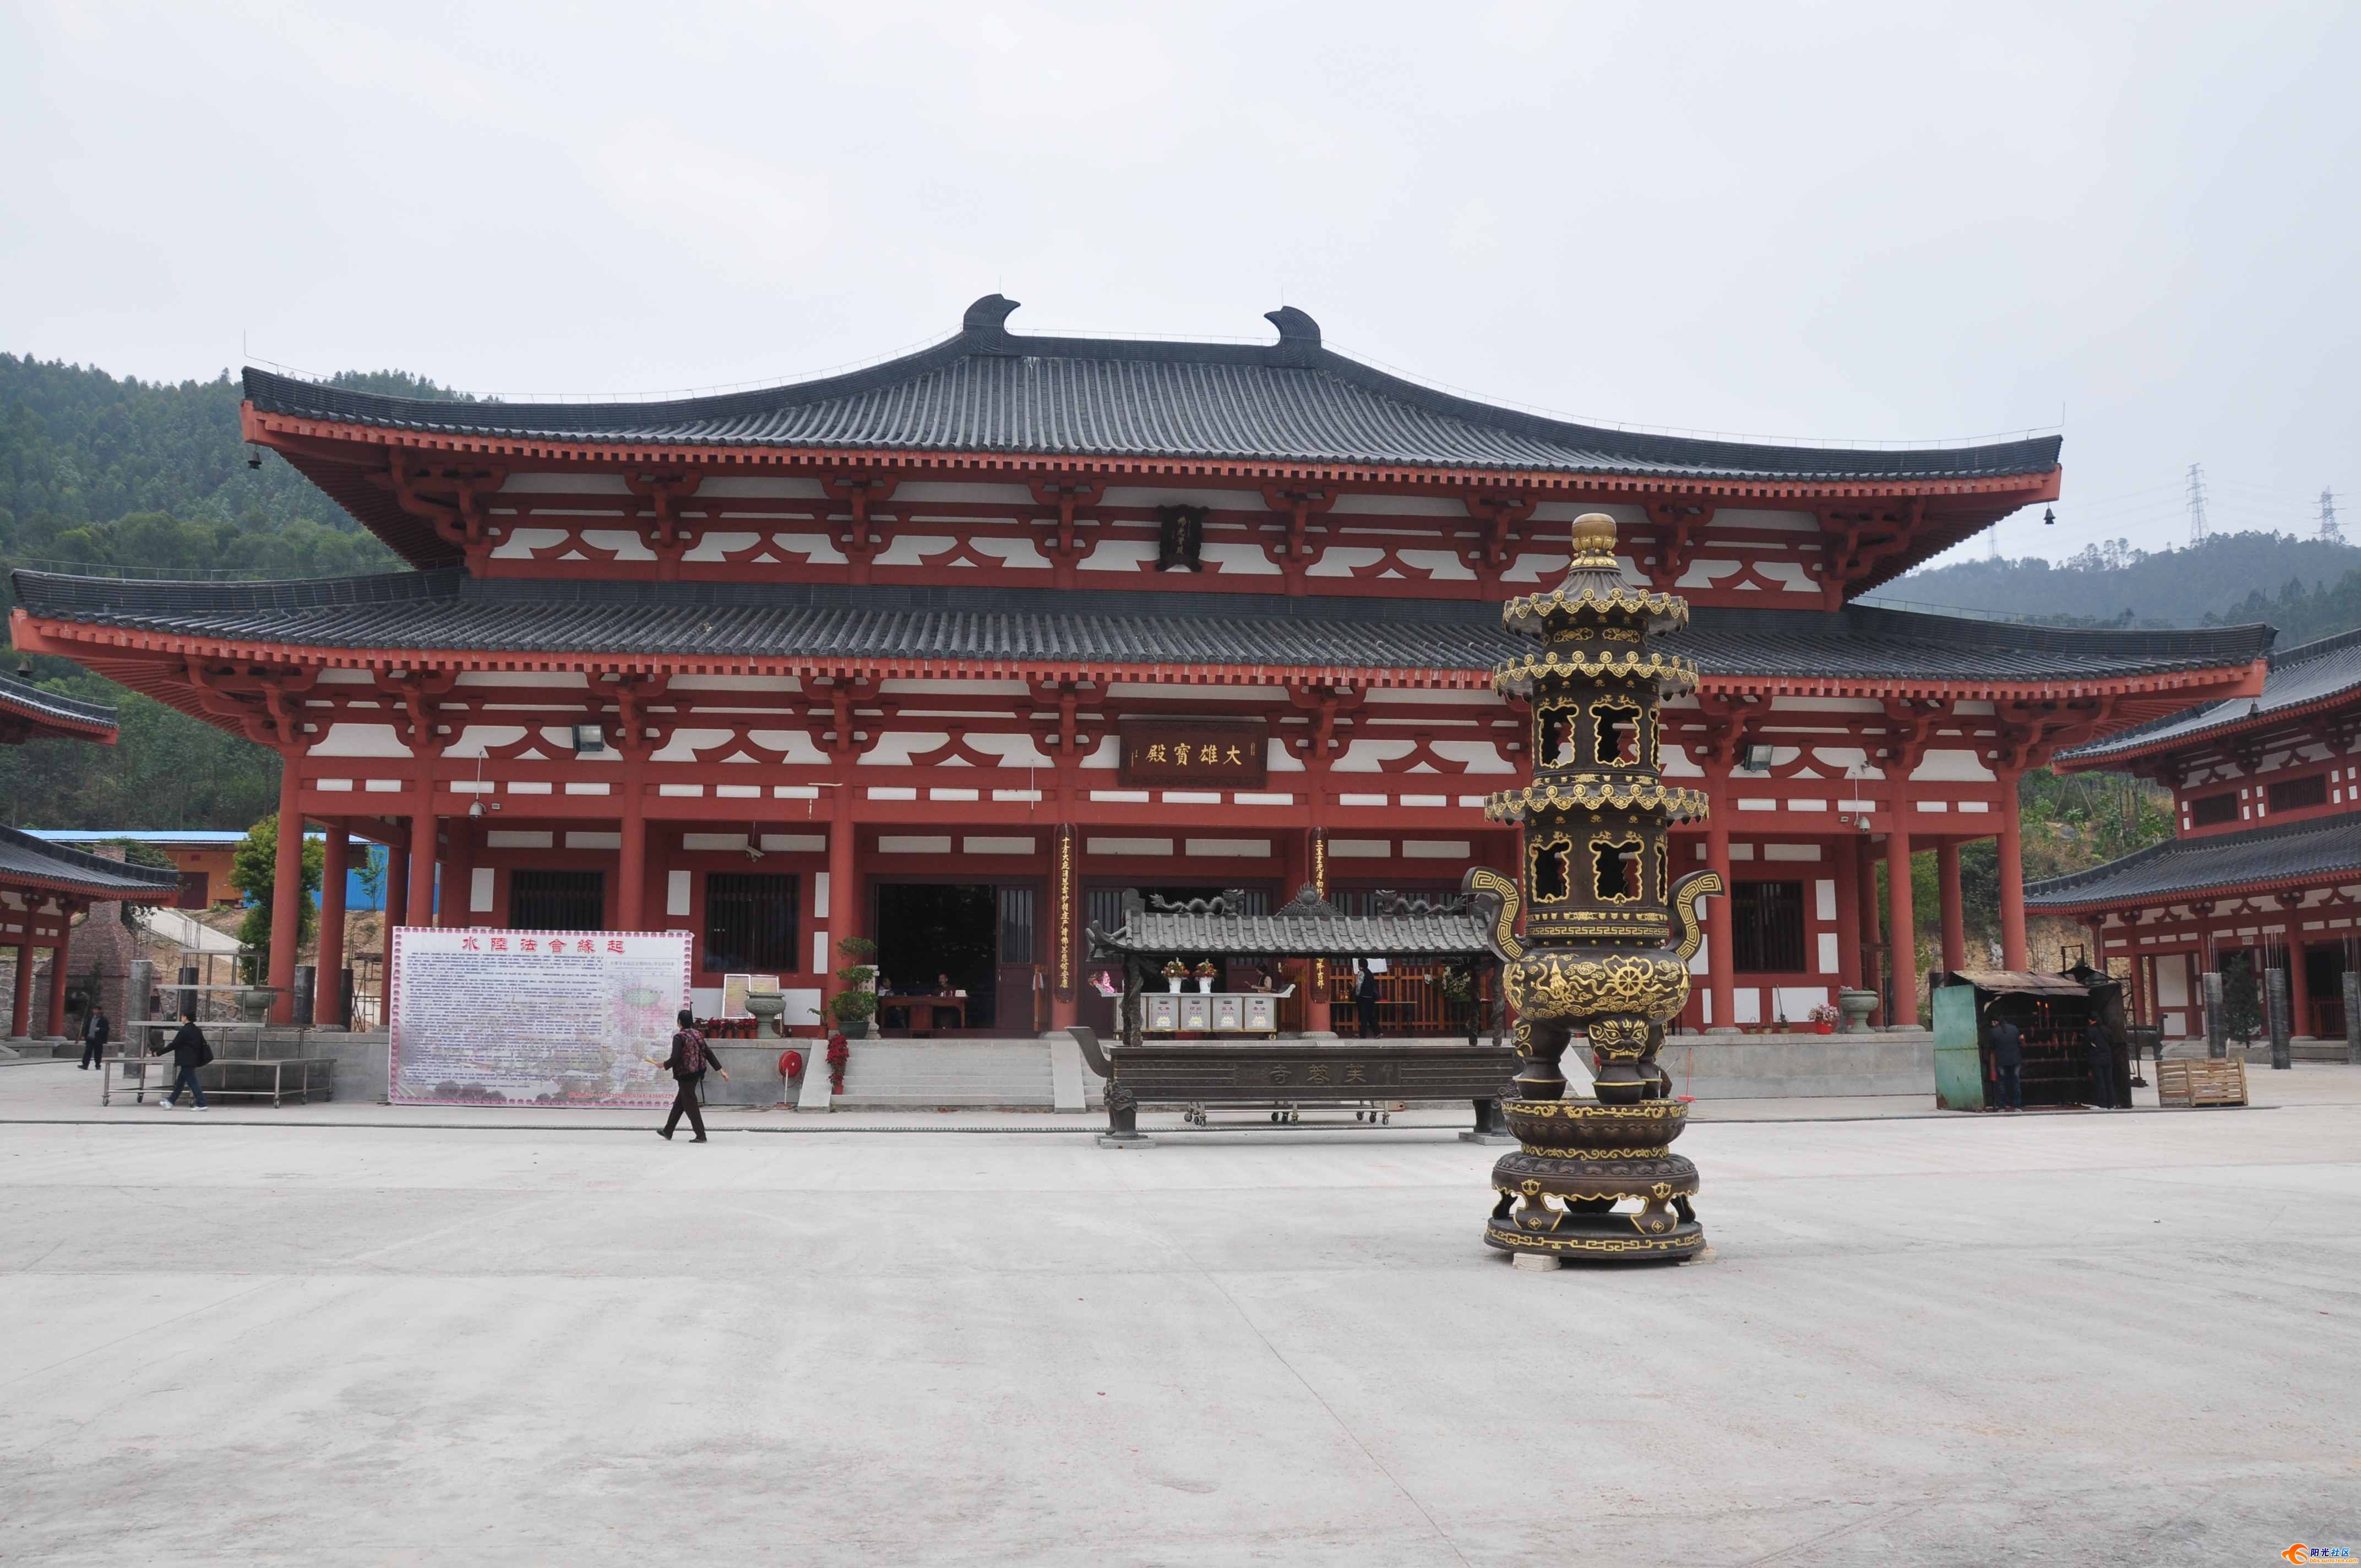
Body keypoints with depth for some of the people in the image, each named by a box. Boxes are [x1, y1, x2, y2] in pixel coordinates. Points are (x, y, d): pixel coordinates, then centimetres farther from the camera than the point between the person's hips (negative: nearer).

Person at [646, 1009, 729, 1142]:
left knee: (690, 1105, -1)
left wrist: (663, 1065, -2)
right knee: (679, 1102, 20)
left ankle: (701, 1136, -3)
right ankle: (668, 1131, 31)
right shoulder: (697, 1035, 5)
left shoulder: (679, 1037, -16)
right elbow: (709, 1054, 6)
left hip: (685, 1075, -8)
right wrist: (721, 1070, 8)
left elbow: (675, 1059, -20)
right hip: (696, 1073, 8)